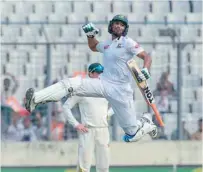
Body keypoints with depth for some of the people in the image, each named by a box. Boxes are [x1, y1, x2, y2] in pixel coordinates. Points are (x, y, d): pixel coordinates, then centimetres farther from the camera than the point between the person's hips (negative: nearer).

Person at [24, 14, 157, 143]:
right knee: (71, 84, -16)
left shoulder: (128, 43, -5)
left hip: (121, 90, -5)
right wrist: (90, 35, 17)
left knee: (132, 134, -3)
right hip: (103, 84, 5)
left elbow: (147, 57, -11)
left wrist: (145, 70, -31)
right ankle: (36, 99, -27)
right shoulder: (106, 44, 14)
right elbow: (93, 46, 37)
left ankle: (146, 123, 32)